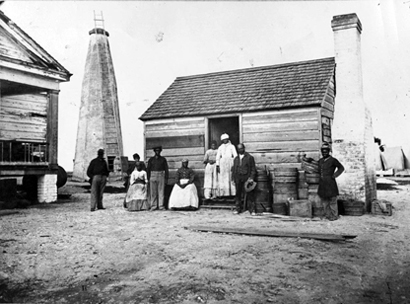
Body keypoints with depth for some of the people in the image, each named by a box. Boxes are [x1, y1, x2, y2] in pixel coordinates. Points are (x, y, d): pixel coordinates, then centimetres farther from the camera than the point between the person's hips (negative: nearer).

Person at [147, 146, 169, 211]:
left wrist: (166, 179, -1)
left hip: (161, 176, 0)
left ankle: (161, 206, 2)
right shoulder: (151, 159, 8)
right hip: (153, 176, 1)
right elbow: (148, 169, 8)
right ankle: (153, 206, 5)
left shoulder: (163, 159, 7)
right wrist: (148, 179, 0)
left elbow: (166, 169, 6)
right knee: (153, 192, 0)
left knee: (161, 192, -2)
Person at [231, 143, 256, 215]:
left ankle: (252, 210, 3)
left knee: (250, 195, -3)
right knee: (238, 195, 5)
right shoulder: (236, 159, 17)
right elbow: (234, 169, 17)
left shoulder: (250, 157, 4)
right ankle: (237, 209, 13)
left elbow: (253, 169, 0)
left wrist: (251, 178, -9)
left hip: (247, 179, -4)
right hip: (238, 179, 4)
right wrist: (233, 179, 9)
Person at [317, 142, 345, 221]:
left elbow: (341, 168, 1)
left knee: (332, 200, 0)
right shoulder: (320, 161, 11)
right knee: (324, 200, 9)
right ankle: (327, 215, 19)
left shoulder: (333, 160, -6)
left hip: (330, 183, -6)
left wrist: (334, 176, -5)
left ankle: (334, 216, 9)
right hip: (322, 183, 6)